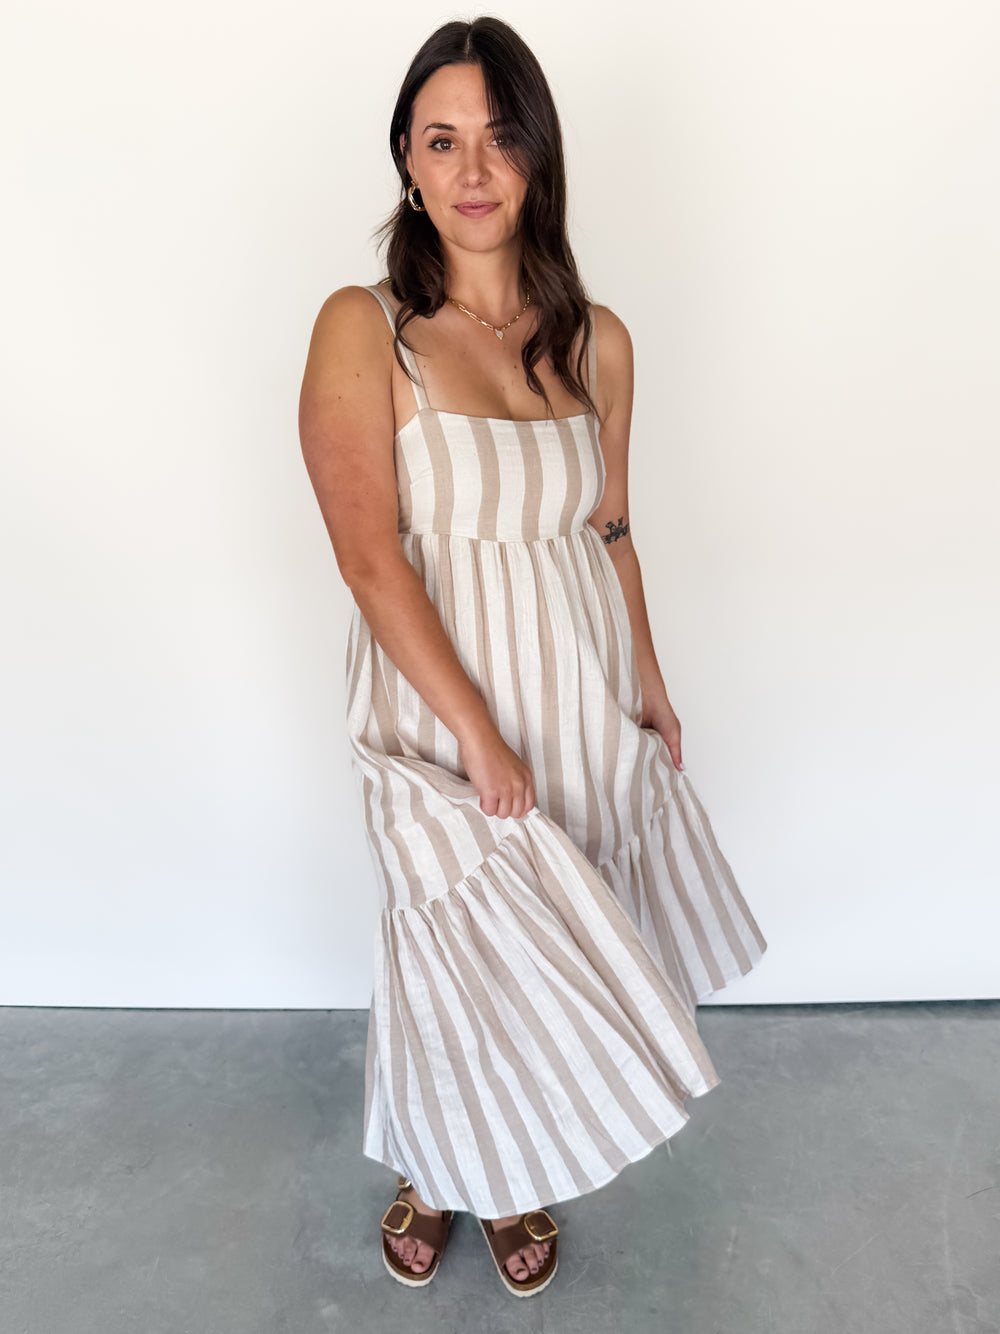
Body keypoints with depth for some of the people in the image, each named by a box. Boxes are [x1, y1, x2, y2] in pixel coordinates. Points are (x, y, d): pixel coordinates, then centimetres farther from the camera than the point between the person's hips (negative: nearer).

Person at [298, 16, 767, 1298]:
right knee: (459, 961, 11)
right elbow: (371, 559, -16)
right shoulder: (362, 328, -10)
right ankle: (433, 1167, 46)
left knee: (553, 957, 18)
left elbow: (609, 531, 10)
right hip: (439, 706, -4)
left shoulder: (596, 340, 3)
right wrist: (481, 737, -17)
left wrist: (650, 689, 12)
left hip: (583, 700, 4)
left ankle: (520, 1175, 47)